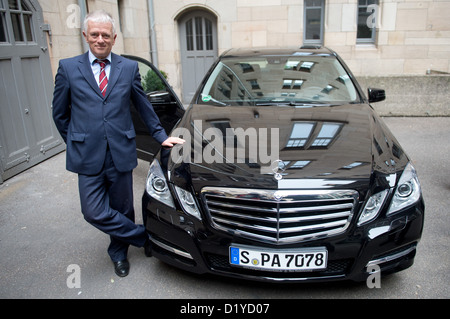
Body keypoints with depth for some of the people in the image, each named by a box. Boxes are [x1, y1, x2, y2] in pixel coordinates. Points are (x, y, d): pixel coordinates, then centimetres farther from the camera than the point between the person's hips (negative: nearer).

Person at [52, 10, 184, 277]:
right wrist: (76, 143, 9)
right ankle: (144, 237, 16)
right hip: (88, 156, 0)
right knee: (95, 212, -5)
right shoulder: (68, 68, 5)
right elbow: (60, 114, 10)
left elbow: (144, 106, 13)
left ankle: (119, 253, 36)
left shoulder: (129, 68, 6)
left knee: (122, 209, 11)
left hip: (121, 153, 1)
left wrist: (161, 135, 12)